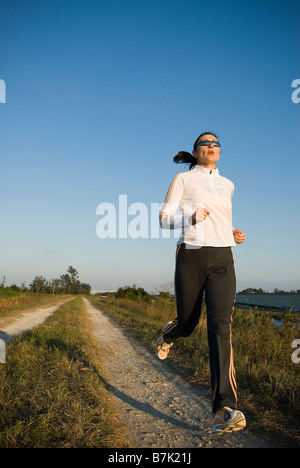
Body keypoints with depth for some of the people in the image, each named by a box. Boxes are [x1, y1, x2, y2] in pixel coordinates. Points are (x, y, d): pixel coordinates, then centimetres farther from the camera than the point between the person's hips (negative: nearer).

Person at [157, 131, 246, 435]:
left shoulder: (227, 185, 19)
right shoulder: (183, 179, 6)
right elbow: (165, 218, 1)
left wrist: (232, 233, 15)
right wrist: (192, 216, -18)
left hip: (222, 261, 2)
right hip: (190, 258, -2)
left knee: (220, 327, -16)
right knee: (188, 322, 10)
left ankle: (224, 411, -21)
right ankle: (169, 334, 51)